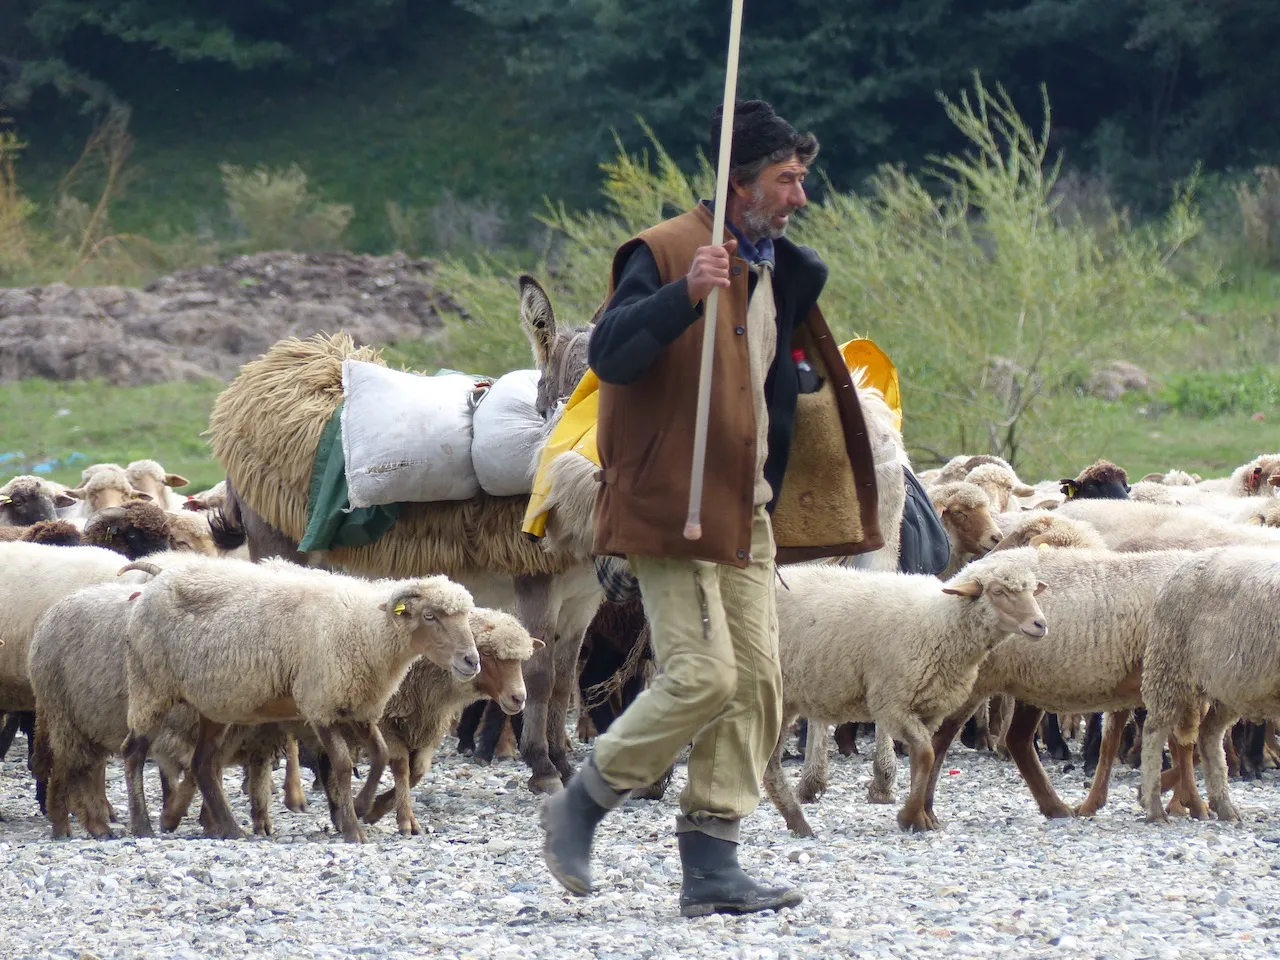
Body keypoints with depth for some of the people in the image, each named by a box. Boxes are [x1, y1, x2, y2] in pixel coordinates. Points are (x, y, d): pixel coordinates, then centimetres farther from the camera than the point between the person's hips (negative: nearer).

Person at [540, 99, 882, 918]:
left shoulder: (781, 273, 17)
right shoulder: (665, 254, -9)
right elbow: (610, 353, -24)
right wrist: (685, 294, -35)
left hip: (747, 513, 8)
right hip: (673, 509, -8)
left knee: (756, 682, 2)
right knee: (704, 674, -16)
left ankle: (713, 863, 5)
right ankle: (580, 807, 1)